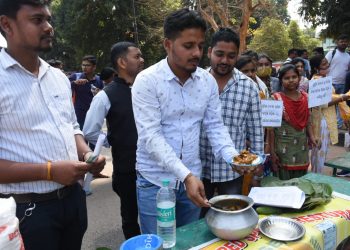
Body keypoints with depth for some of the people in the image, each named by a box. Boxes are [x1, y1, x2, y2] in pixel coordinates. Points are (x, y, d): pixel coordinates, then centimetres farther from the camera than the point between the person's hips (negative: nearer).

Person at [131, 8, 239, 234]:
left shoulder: (208, 81, -1)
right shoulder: (147, 80, -15)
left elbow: (215, 126, 2)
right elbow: (151, 136, -21)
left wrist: (233, 157, -16)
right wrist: (185, 175, -29)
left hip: (192, 178, 4)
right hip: (155, 181, -4)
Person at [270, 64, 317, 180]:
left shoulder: (305, 97, 4)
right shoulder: (276, 99, -10)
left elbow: (308, 121, 14)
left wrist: (311, 136, -4)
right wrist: (272, 152, -12)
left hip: (302, 148, 4)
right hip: (283, 149, -4)